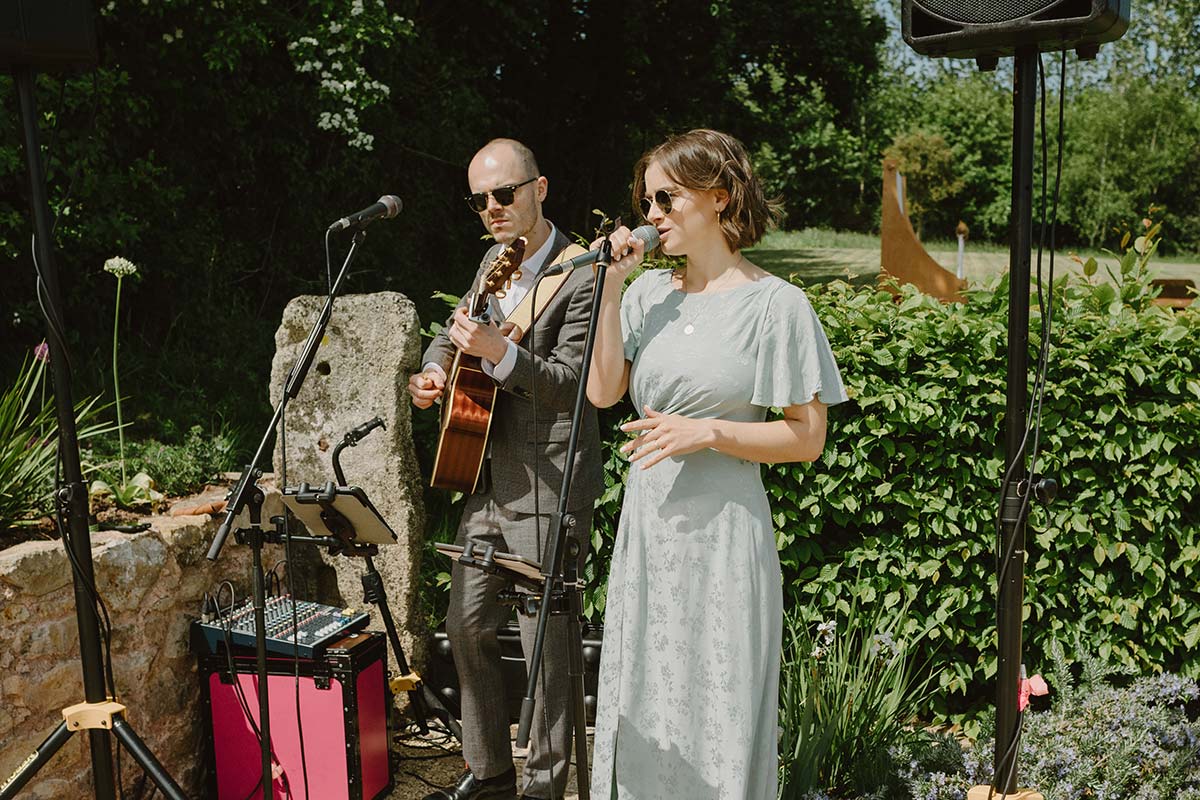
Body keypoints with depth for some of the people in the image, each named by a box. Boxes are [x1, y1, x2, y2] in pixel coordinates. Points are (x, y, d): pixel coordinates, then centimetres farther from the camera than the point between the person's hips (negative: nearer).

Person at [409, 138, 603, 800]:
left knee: (544, 644, 2)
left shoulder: (581, 278, -15)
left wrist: (499, 354, -37)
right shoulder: (495, 260, 11)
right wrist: (434, 372, 4)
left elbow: (572, 384, -22)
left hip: (548, 491, -8)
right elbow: (451, 333, 25)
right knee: (466, 627, 15)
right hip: (487, 482, 8)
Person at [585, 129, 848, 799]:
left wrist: (707, 432, -18)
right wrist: (610, 287, -6)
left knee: (716, 713, 6)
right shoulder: (649, 293, 7)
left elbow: (807, 438, -8)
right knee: (641, 704, 16)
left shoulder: (775, 303, -8)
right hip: (646, 523, 5)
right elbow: (603, 391, -4)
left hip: (721, 529, -5)